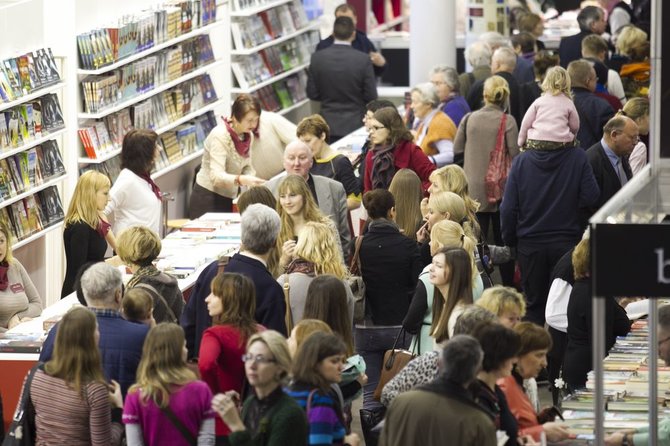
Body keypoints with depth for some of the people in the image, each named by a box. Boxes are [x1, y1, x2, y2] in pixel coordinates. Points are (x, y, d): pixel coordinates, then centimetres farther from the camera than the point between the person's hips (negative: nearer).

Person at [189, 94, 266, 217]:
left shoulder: (248, 136, 2)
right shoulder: (220, 136, -20)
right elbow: (216, 177, -28)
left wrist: (252, 180, -11)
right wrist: (241, 180, -45)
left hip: (230, 199, 7)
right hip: (208, 199, -7)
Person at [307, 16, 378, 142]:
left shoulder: (317, 58, -6)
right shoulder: (363, 60, -12)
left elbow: (312, 94, 0)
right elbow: (371, 96, -7)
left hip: (329, 126, 2)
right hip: (355, 125, -2)